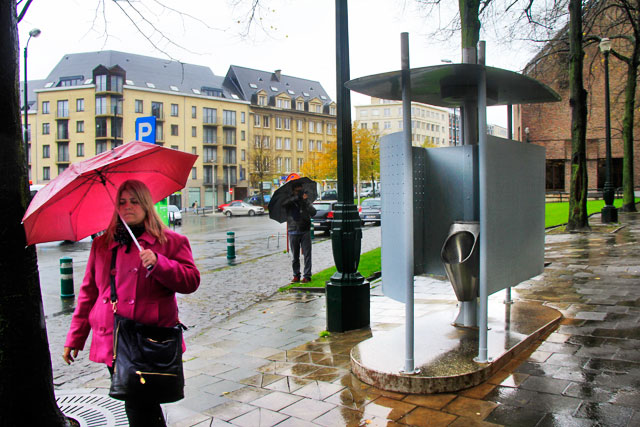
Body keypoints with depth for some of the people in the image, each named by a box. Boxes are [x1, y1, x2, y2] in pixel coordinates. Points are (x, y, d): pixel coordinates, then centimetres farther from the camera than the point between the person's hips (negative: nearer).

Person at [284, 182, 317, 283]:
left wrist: (305, 202, -20)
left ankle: (307, 276, 1)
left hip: (305, 231, 0)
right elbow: (284, 204, -19)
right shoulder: (289, 201, 5)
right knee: (295, 255, 7)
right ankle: (296, 275, 17)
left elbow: (313, 212, -6)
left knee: (307, 254, -4)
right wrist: (298, 197, -25)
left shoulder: (306, 201, 6)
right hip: (293, 232, 0)